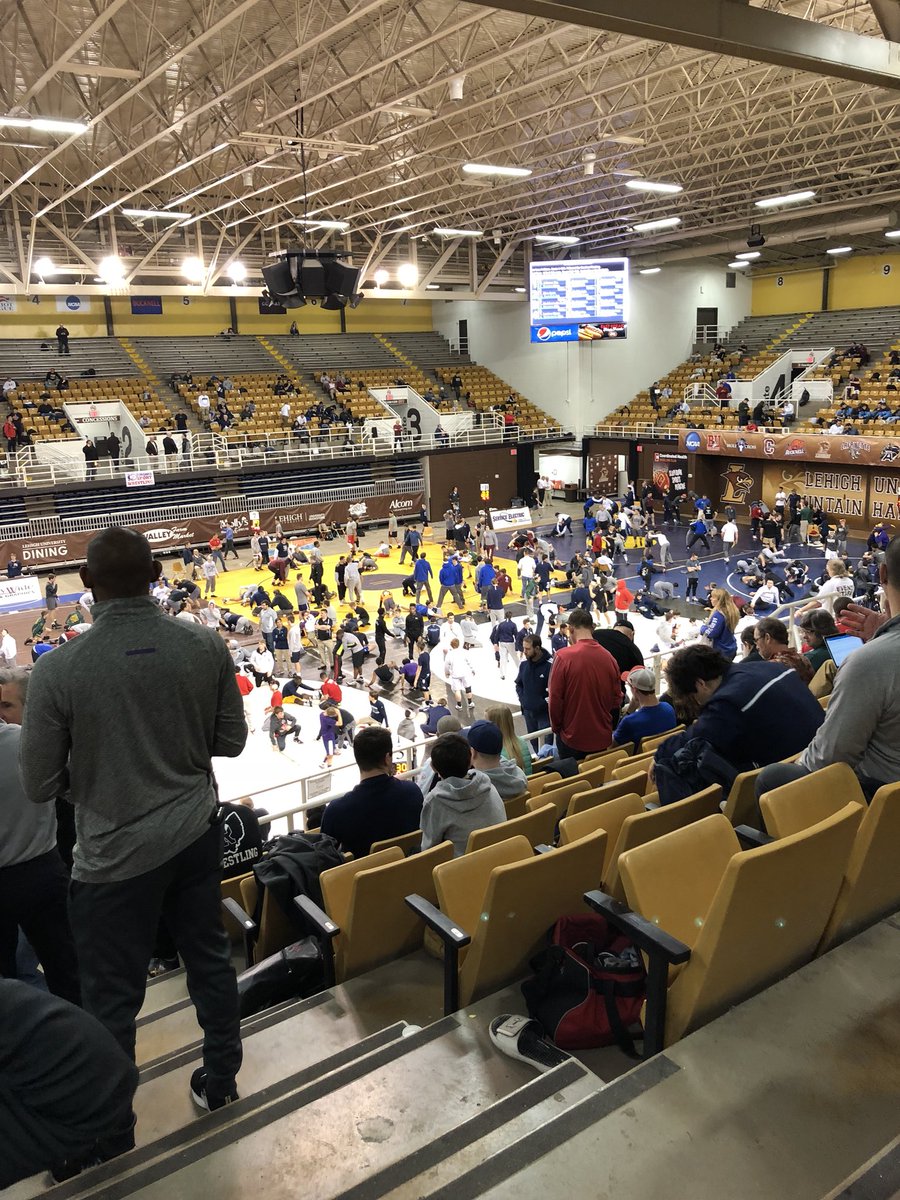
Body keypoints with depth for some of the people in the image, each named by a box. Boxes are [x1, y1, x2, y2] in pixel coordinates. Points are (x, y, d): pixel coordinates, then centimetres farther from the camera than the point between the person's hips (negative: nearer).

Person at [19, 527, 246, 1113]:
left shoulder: (58, 670, -19)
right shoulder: (207, 648, -11)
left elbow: (40, 785, -10)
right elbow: (230, 742, -1)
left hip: (116, 855, -3)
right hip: (197, 835, 4)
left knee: (113, 996, 15)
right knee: (210, 956, 23)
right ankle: (220, 1080, 42)